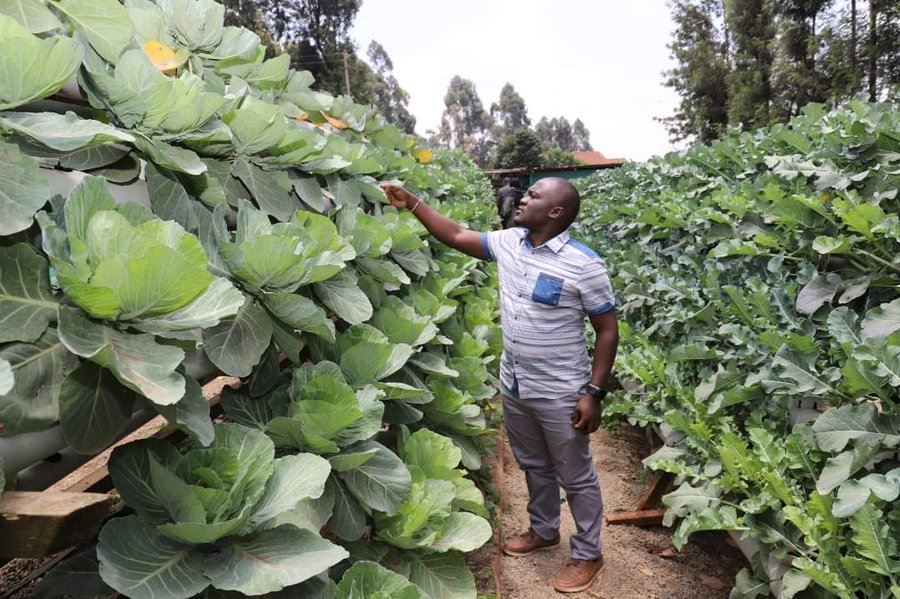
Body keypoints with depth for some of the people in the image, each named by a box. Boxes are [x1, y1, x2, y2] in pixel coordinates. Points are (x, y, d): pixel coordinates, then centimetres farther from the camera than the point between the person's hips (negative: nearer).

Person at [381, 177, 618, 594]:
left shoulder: (583, 265, -19)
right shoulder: (507, 243, -1)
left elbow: (607, 330, -14)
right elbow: (456, 236, 8)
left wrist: (593, 393, -17)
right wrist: (411, 203, 1)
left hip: (560, 394, -6)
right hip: (513, 386, 6)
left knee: (576, 477, 12)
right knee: (534, 467, 25)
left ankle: (587, 554, 33)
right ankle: (543, 531, 47)